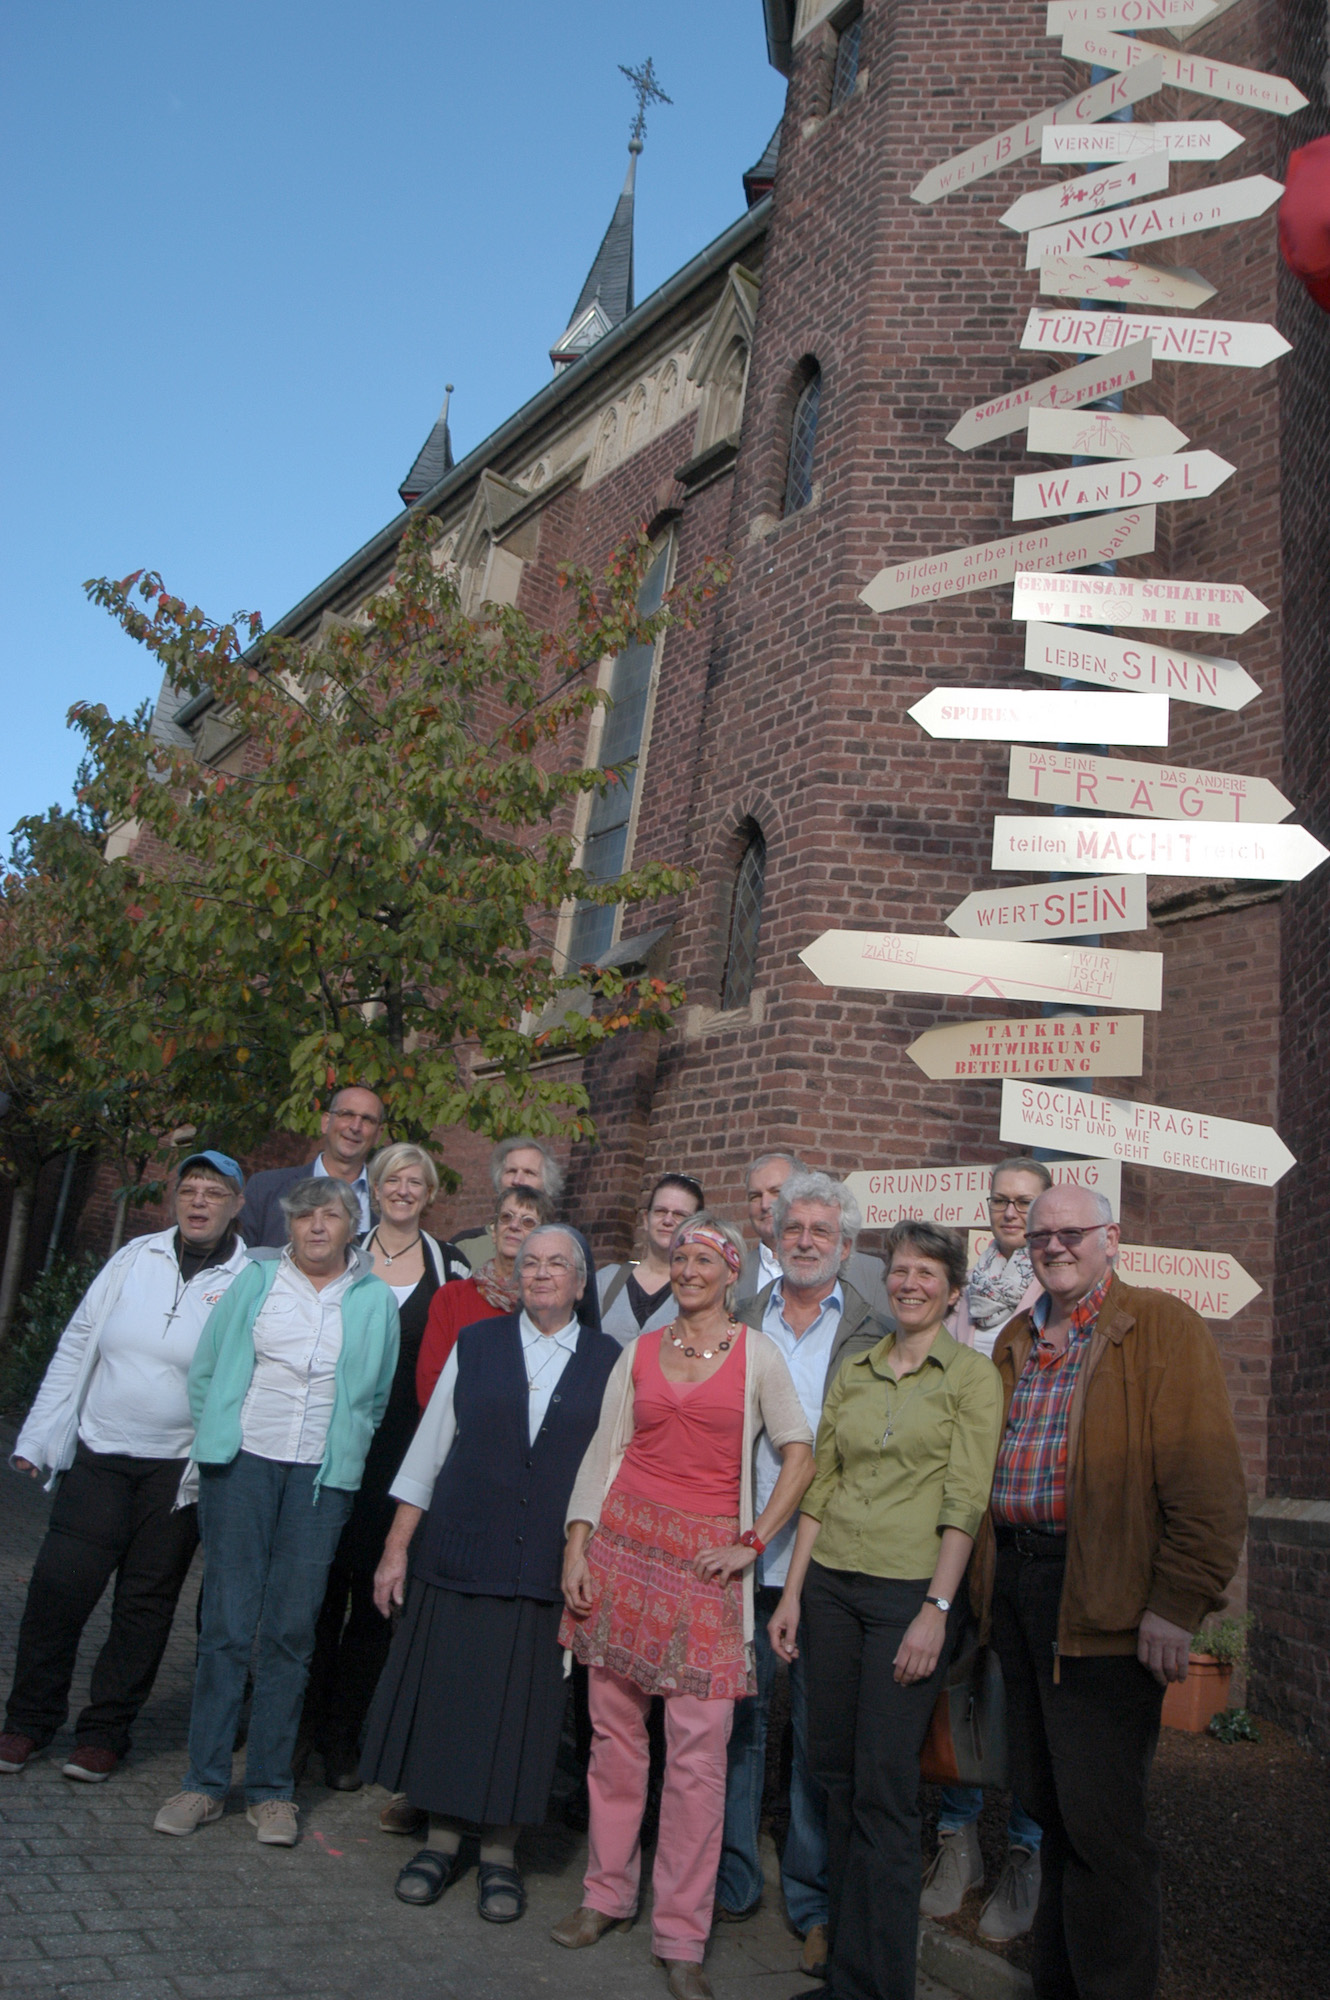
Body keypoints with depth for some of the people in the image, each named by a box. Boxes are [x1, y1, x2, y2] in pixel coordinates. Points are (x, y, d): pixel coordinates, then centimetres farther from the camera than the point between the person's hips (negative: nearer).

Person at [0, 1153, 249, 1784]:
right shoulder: (135, 1258, 3)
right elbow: (75, 1347, 8)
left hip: (180, 1468, -2)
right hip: (98, 1455, 2)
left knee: (145, 1602, 7)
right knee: (57, 1585, 1)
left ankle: (104, 1731, 24)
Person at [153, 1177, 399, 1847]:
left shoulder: (375, 1301, 5)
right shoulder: (258, 1280, 5)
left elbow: (379, 1397, 12)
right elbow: (205, 1369, 11)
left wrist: (347, 1450, 6)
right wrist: (218, 1436, 8)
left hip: (322, 1477, 0)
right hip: (242, 1464, 0)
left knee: (291, 1629, 3)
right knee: (227, 1623, 2)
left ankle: (270, 1788, 15)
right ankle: (205, 1780, 14)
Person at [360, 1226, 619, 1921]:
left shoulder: (608, 1362, 2)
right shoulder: (476, 1344, 4)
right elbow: (429, 1447, 5)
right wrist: (397, 1547, 2)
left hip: (546, 1569, -1)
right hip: (459, 1552, 1)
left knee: (520, 1706, 6)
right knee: (445, 1694, 7)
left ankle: (499, 1852, 25)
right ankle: (444, 1838, 27)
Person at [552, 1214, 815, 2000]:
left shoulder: (756, 1353, 1)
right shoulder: (639, 1352, 9)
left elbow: (800, 1457, 1)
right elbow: (603, 1453, 9)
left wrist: (752, 1543, -4)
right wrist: (577, 1545, 2)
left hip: (707, 1554, -3)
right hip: (625, 1537, 3)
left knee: (699, 1748, -3)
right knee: (615, 1725, 9)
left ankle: (681, 1936, 11)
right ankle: (608, 1894, 28)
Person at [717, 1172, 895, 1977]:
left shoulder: (878, 1337, 0)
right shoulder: (741, 1324, 8)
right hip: (742, 1555, 2)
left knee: (820, 1733, 8)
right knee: (738, 1716, 12)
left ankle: (815, 1902, 24)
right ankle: (733, 1882, 29)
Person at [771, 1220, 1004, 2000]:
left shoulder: (973, 1376, -3)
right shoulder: (853, 1374, 11)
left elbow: (964, 1503, -9)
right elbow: (821, 1489, 11)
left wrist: (936, 1609, -15)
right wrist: (793, 1592, 7)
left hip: (911, 1590, -5)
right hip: (832, 1584, 5)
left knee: (885, 1787, -2)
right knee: (836, 1769, 11)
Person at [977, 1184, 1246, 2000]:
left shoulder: (1164, 1329, -6)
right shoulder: (1015, 1342, 14)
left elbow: (1208, 1484, -11)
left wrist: (1177, 1604, -16)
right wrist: (987, 1583, 13)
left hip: (1105, 1602, -6)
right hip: (1017, 1587, 7)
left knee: (1100, 1817, -1)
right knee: (1048, 1802, 16)